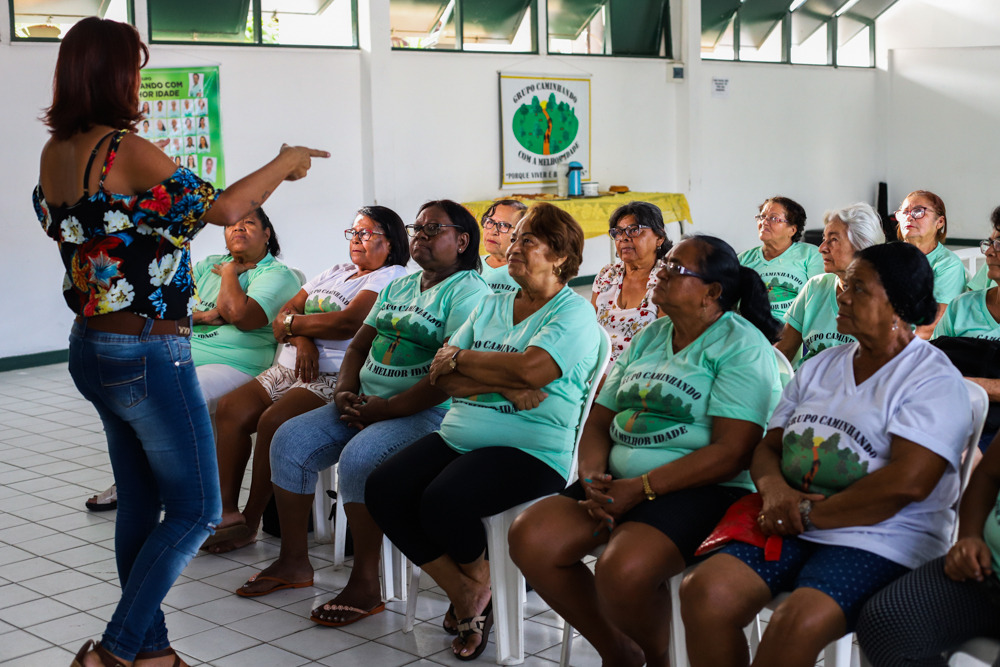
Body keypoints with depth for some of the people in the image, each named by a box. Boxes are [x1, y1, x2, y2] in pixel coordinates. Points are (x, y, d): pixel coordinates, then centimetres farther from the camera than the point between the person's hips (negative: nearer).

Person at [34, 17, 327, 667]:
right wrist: (284, 163, -3)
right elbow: (222, 207, -19)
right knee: (196, 511, 3)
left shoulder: (53, 155, 6)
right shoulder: (125, 150, -19)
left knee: (140, 503, 17)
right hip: (148, 353, -9)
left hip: (91, 348, 9)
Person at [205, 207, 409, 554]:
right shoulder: (335, 273, 25)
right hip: (290, 368, 8)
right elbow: (286, 312, 17)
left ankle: (250, 522, -15)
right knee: (229, 408, -12)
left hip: (335, 379, -8)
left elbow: (349, 322, -16)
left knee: (273, 422, -29)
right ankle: (226, 512, -14)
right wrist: (302, 338, -7)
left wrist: (293, 323, -1)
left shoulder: (391, 276, -1)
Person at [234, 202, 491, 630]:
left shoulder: (468, 292, -8)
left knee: (358, 457, -32)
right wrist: (344, 392, 0)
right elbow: (360, 344, 21)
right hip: (367, 403, 9)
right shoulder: (398, 287, 21)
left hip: (426, 413, -9)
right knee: (289, 441, -6)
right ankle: (293, 562, 5)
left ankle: (366, 585, -19)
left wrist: (388, 408, -20)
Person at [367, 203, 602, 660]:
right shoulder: (491, 306, 19)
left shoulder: (573, 313, -2)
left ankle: (479, 584, 4)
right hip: (458, 435, 7)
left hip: (529, 449, -7)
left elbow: (528, 370, -20)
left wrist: (459, 358, -5)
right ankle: (464, 597, -1)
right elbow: (441, 376, 7)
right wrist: (500, 384, -11)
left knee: (442, 501, -30)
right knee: (382, 489, -15)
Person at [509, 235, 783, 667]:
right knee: (530, 538, -14)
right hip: (619, 482, 7)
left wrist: (640, 488, -19)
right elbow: (598, 422, 17)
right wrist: (592, 478, -5)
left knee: (623, 570, -33)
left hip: (701, 489, -7)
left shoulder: (742, 347, -6)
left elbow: (731, 452, -16)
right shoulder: (649, 338, 18)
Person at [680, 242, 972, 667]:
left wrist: (809, 514, -14)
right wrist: (773, 487, -7)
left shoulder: (935, 380, -4)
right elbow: (768, 445, 18)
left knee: (797, 624, -34)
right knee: (702, 592, -21)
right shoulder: (821, 367, 18)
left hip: (883, 541, -6)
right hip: (793, 527, 6)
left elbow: (907, 482, -17)